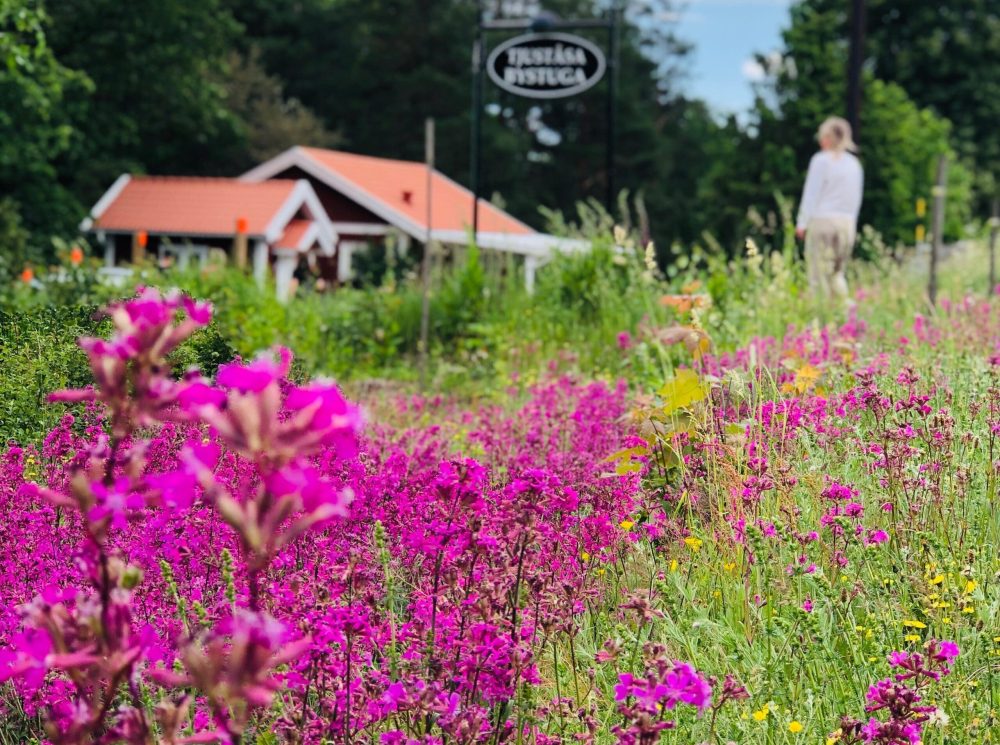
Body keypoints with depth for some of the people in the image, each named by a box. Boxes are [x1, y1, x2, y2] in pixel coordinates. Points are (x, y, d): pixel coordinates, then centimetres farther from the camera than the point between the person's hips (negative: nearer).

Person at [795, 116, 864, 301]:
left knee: (820, 275, -1)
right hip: (846, 223, 5)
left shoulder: (821, 160, -6)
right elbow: (857, 198, 15)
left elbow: (811, 194, -5)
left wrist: (802, 223, -1)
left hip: (822, 220, -5)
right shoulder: (854, 163, 10)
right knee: (837, 274, 13)